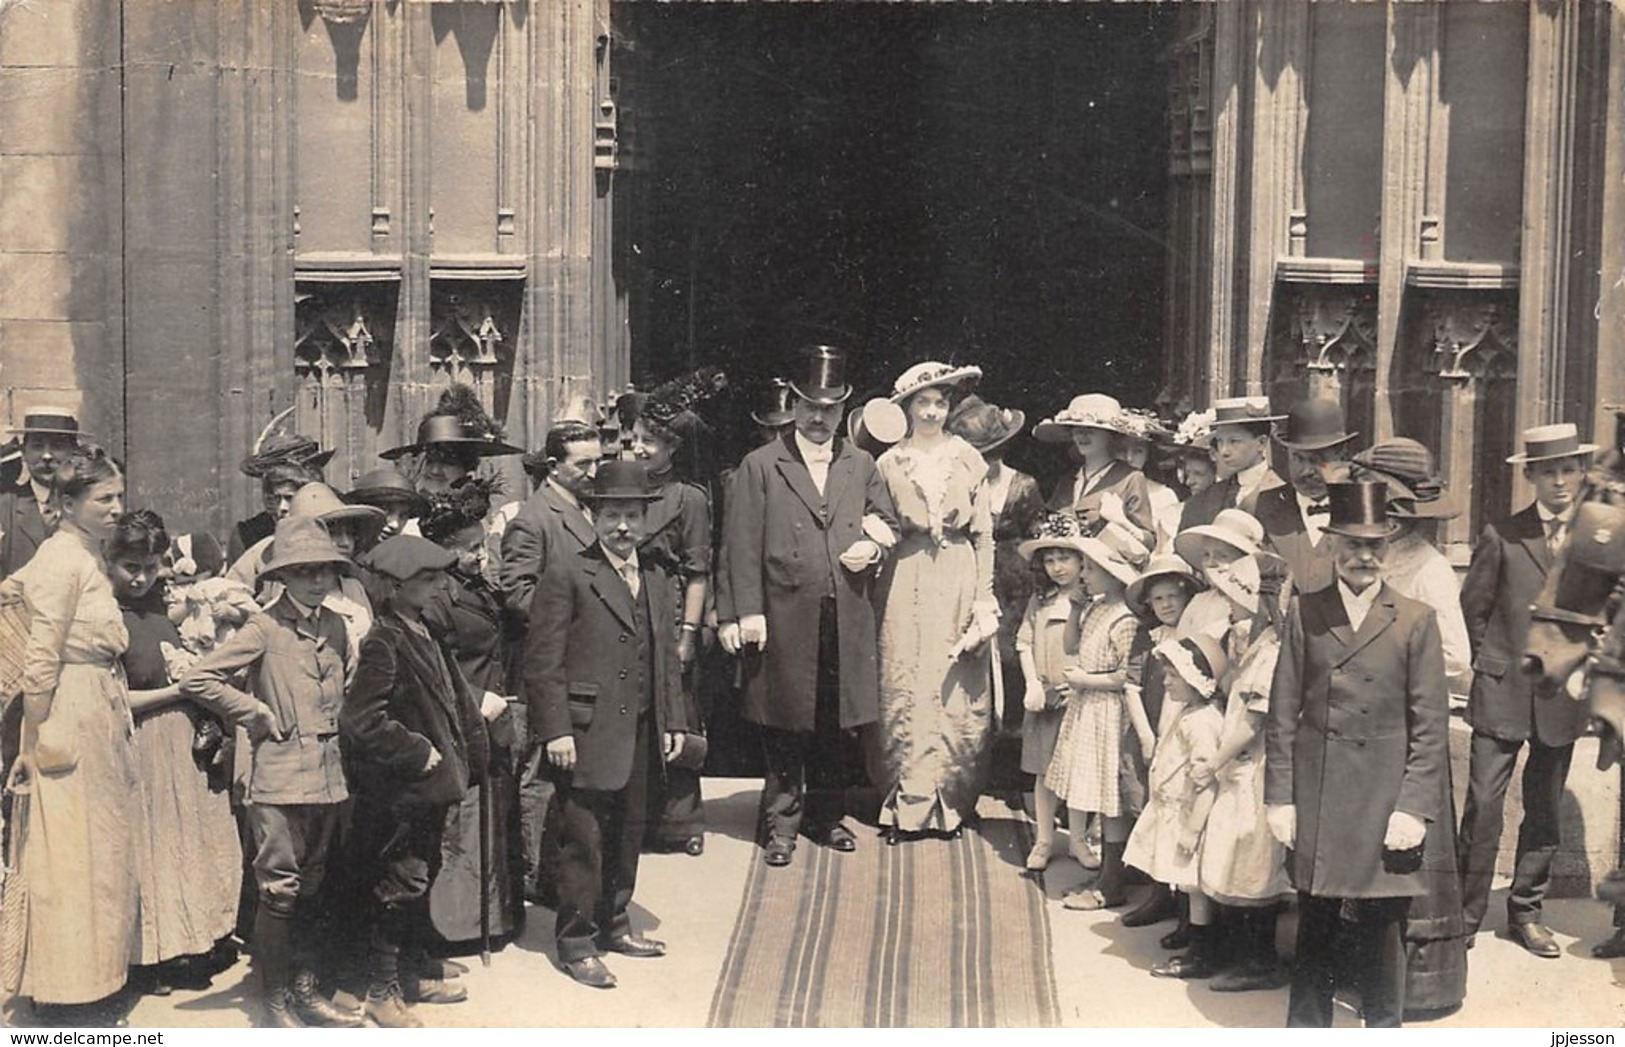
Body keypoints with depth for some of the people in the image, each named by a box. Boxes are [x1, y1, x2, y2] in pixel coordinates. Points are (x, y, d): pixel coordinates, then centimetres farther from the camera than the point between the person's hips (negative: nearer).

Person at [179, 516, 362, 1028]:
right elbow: (197, 679, -15)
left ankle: (305, 989, 23)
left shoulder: (336, 626, 10)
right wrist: (257, 713, -10)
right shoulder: (265, 628, -9)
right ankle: (274, 1001, 7)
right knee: (279, 889, -2)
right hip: (279, 777, -6)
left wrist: (334, 722, 12)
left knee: (310, 888, 14)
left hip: (327, 775, 6)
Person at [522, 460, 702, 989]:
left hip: (640, 734, 7)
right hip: (587, 732, -7)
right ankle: (577, 944, 6)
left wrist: (676, 721, 12)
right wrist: (555, 730, -16)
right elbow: (544, 661, -11)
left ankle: (613, 924, 29)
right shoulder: (567, 575, -8)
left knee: (628, 832, 15)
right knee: (584, 837, -3)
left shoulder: (656, 579, 14)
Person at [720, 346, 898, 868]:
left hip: (847, 619, 4)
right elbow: (742, 544, -4)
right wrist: (747, 611, -12)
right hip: (784, 618, -3)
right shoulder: (760, 466, 1)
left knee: (839, 723, 8)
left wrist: (874, 546, 0)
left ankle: (827, 815, 21)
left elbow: (888, 524, 23)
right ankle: (782, 823, 12)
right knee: (785, 729, 2)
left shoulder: (861, 466, 14)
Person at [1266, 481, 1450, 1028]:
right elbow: (1282, 715, 5)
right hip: (1315, 801, 1)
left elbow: (1430, 726, 1)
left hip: (1385, 804, -1)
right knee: (1315, 932, 9)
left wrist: (1414, 807, -6)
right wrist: (1279, 798, 0)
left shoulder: (1416, 620, 4)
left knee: (1381, 933, 3)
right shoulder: (1303, 614, 6)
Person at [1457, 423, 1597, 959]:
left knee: (1545, 811, 10)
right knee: (1483, 805, -5)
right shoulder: (1502, 536, -3)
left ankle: (1525, 913, 22)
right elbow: (1472, 608, 4)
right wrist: (1492, 661, 2)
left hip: (1562, 695, 3)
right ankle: (1465, 915, 3)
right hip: (1503, 692, -3)